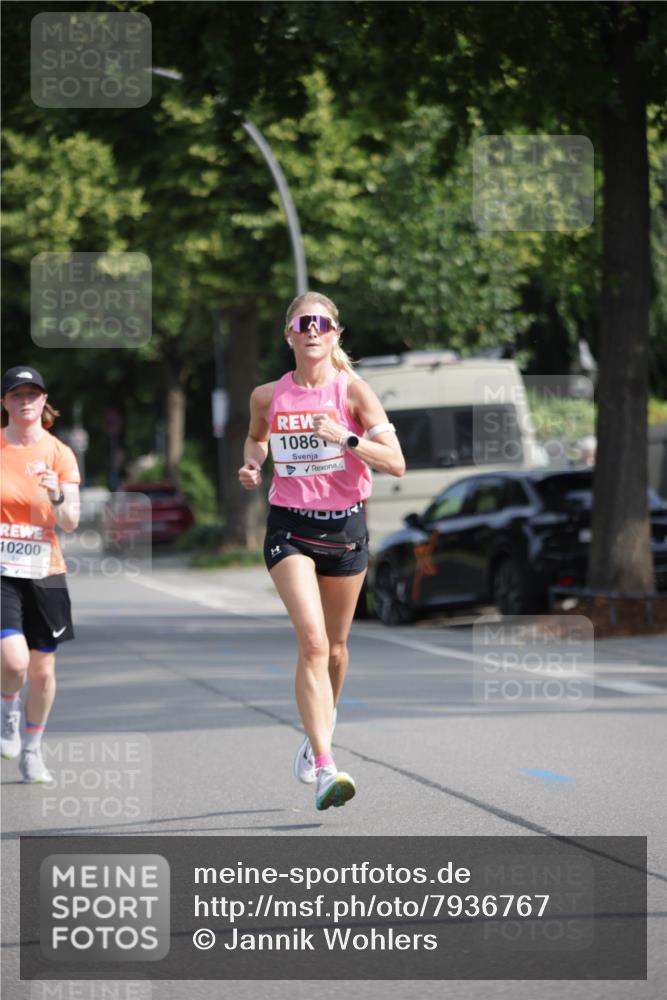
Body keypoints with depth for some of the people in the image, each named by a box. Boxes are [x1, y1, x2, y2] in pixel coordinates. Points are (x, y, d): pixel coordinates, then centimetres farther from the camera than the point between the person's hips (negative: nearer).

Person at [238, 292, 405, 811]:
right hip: (289, 526, -1)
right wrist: (252, 465, 2)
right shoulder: (268, 396, 0)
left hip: (344, 524, 1)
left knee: (335, 644, 14)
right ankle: (325, 768, -24)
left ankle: (321, 730, 43)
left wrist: (346, 438, -26)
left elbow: (396, 463, -13)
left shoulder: (353, 390, -6)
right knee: (312, 640, -18)